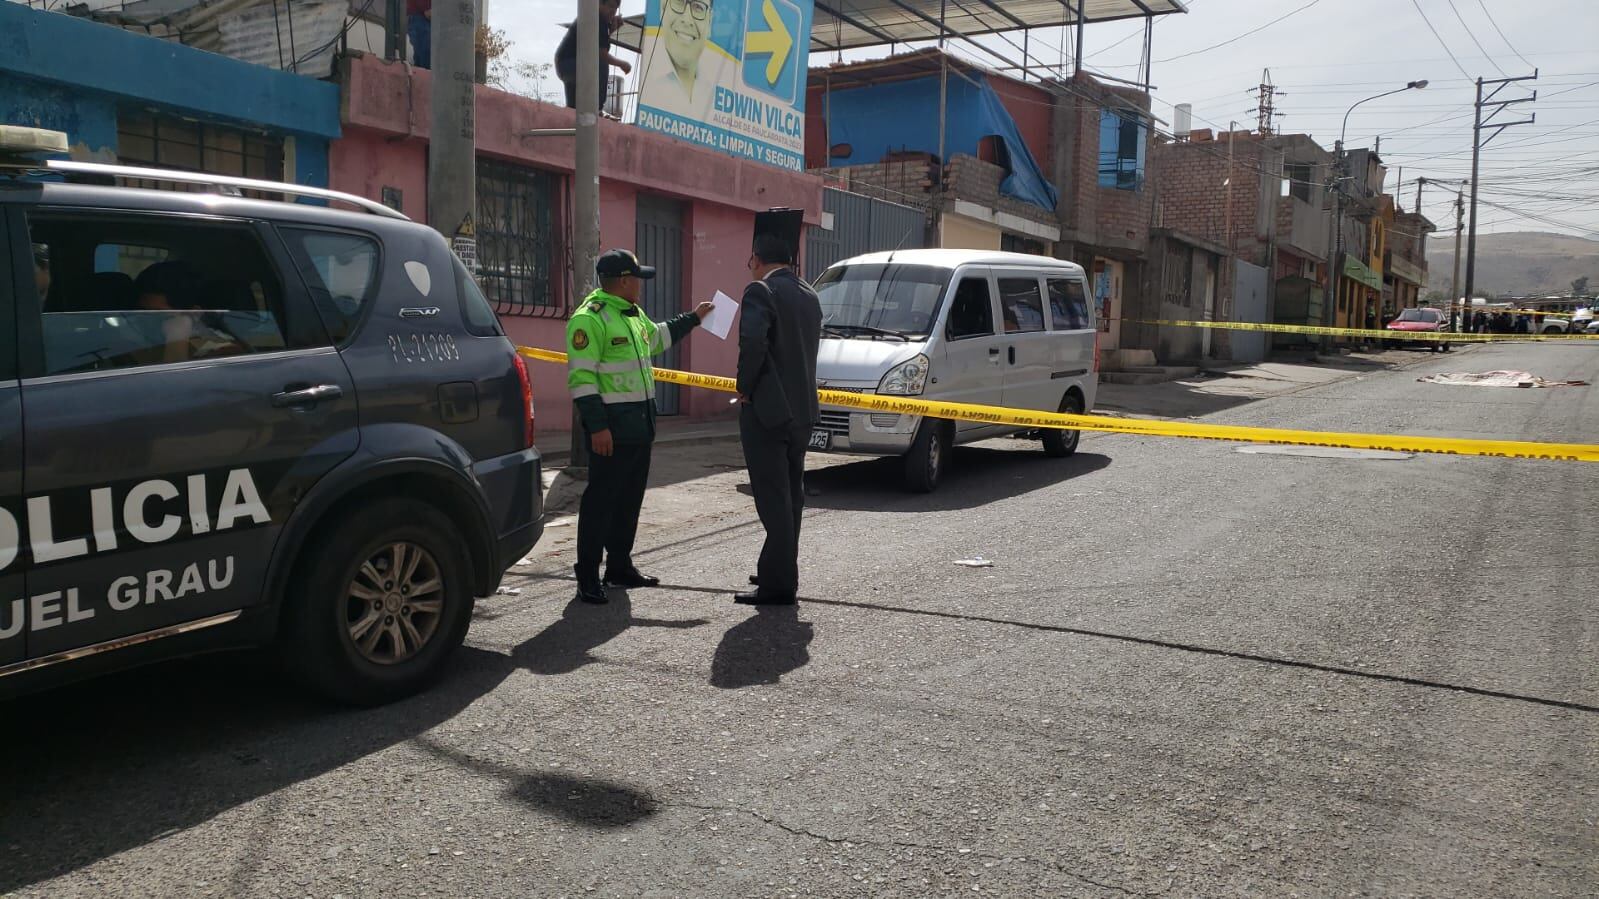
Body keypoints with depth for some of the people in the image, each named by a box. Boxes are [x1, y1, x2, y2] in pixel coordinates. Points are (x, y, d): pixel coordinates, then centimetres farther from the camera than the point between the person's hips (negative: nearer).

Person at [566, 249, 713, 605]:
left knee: (630, 496, 15)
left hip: (640, 422, 10)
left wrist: (692, 319, 37)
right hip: (611, 425, -10)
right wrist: (597, 426, -23)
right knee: (601, 498, -6)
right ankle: (588, 576, 0)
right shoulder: (590, 318, -15)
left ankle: (620, 566, 27)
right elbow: (581, 376, -19)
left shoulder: (633, 314, 15)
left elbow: (657, 337, 37)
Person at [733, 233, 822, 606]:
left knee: (773, 498, -4)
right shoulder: (809, 295, 14)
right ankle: (779, 571, 27)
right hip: (801, 410, 8)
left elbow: (752, 343, -25)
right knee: (790, 495, 16)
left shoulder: (761, 292, -12)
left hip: (766, 410, -8)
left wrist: (744, 389, -13)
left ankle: (779, 583, 0)